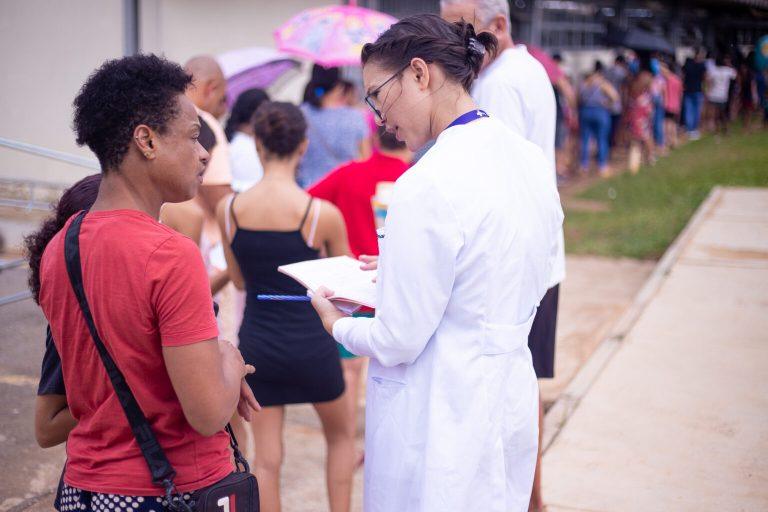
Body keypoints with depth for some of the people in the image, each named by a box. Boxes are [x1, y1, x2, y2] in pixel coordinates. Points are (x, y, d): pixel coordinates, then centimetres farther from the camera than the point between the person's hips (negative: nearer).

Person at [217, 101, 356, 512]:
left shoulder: (228, 209, -6)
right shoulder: (323, 214, -15)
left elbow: (238, 280, 8)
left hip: (257, 342, 2)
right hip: (311, 342, -2)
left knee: (265, 458, 12)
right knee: (340, 435, 25)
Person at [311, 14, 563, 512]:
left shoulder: (428, 186, -24)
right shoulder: (530, 159, 1)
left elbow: (398, 341, -18)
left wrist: (338, 324, 2)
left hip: (441, 415, -8)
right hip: (510, 393, 8)